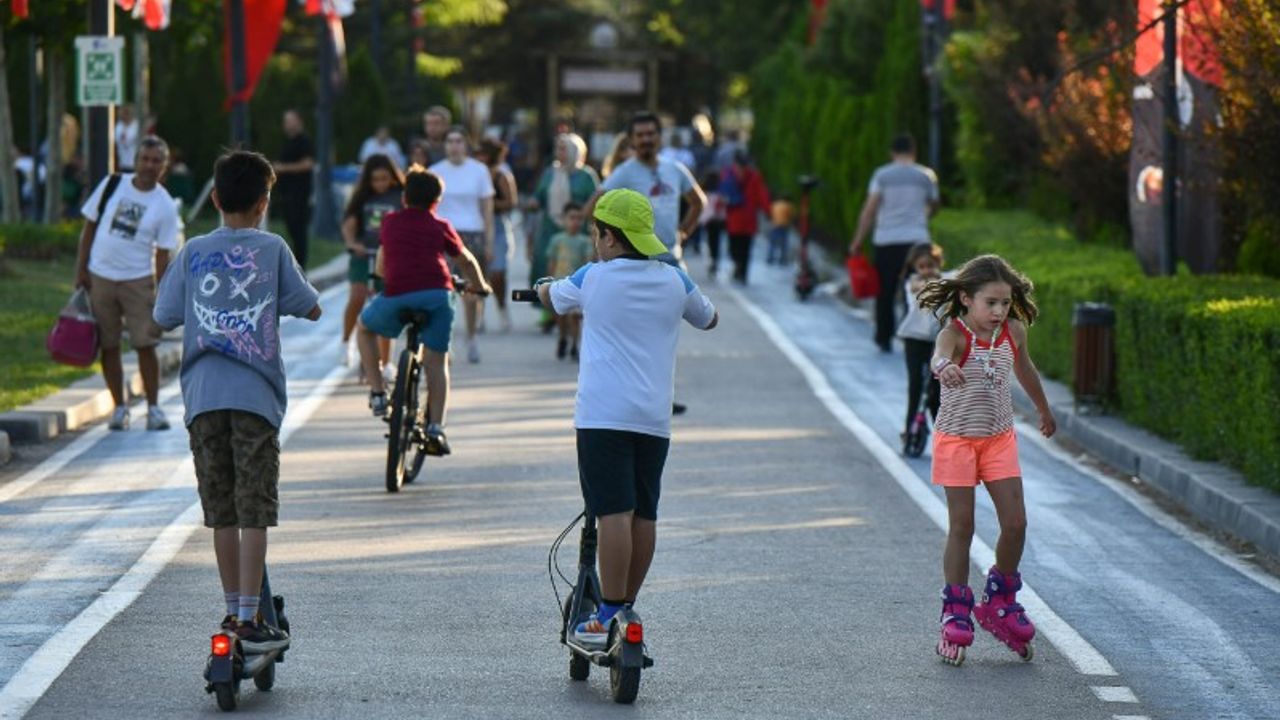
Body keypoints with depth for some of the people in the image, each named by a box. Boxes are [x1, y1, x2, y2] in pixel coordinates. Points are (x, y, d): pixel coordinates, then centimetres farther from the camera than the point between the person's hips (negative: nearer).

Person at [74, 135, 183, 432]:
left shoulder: (165, 206, -3)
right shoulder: (112, 185, 1)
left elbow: (163, 254, -2)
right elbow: (89, 227, 8)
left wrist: (161, 294, -8)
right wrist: (81, 270, 4)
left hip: (138, 281, -2)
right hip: (100, 278, 2)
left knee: (145, 345, -6)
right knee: (108, 346, 5)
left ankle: (153, 407, 5)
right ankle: (120, 407, 15)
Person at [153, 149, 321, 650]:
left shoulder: (194, 252, 4)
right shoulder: (272, 250, -1)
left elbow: (165, 316, 7)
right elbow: (311, 308, 3)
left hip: (203, 396, 3)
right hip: (255, 395, -2)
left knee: (221, 512, 12)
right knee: (254, 512, -2)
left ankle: (234, 609, 20)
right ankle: (249, 620, -7)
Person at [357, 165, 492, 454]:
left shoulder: (390, 222, 22)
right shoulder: (440, 226, 20)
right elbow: (467, 261, 32)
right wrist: (479, 286, 51)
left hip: (396, 294, 0)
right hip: (437, 294, 0)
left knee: (365, 327, 28)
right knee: (437, 362, 11)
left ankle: (377, 392, 18)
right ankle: (435, 427, -1)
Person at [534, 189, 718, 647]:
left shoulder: (592, 279, 0)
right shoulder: (674, 281, 8)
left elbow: (553, 298, 22)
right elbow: (709, 319, 28)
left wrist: (544, 286, 45)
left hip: (603, 415, -4)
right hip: (654, 418, 4)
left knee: (615, 512, -11)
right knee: (644, 514, 10)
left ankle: (608, 616, -14)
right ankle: (627, 608, 18)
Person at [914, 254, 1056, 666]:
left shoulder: (1013, 332, -3)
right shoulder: (955, 335, -19)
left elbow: (1025, 370, 19)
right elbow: (939, 356, -44)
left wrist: (1044, 411, 34)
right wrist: (945, 367, -70)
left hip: (999, 439, 4)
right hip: (956, 440, -4)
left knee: (1015, 523, 0)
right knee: (961, 527, 0)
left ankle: (999, 602, 20)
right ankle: (955, 615, 9)